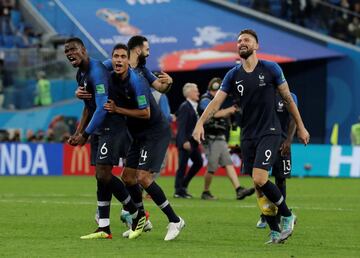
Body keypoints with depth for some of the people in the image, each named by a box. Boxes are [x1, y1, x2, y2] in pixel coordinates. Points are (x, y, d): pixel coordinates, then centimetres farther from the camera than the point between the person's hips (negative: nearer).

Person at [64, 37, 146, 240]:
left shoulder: (96, 71, -18)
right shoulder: (81, 75, 13)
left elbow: (102, 107, -23)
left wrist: (85, 134, -21)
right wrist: (78, 132, 17)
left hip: (112, 127, -10)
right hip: (98, 130, 10)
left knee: (103, 174, -14)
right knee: (101, 176, 6)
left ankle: (138, 215, 1)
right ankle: (104, 229, 7)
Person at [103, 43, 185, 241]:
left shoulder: (136, 81, -23)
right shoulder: (112, 78, 2)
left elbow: (145, 113, -22)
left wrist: (117, 109, -17)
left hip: (156, 132, -9)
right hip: (139, 135, 9)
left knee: (143, 177, -18)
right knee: (127, 177, 9)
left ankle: (174, 221, -9)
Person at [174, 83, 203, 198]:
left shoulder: (194, 107, 14)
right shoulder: (185, 107, -13)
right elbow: (181, 126, -18)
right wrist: (184, 141, -24)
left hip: (193, 141, 9)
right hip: (185, 141, -9)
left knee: (198, 162, 9)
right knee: (183, 166, -4)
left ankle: (183, 185, 19)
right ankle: (179, 190, 3)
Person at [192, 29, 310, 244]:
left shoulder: (271, 69, -3)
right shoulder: (233, 75, 5)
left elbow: (288, 98, 4)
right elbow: (216, 102, -2)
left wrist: (301, 127, 6)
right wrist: (200, 123, -18)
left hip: (269, 132, -5)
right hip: (248, 135, 5)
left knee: (259, 179, -19)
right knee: (259, 186, 3)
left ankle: (287, 216, 1)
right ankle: (275, 231, 13)